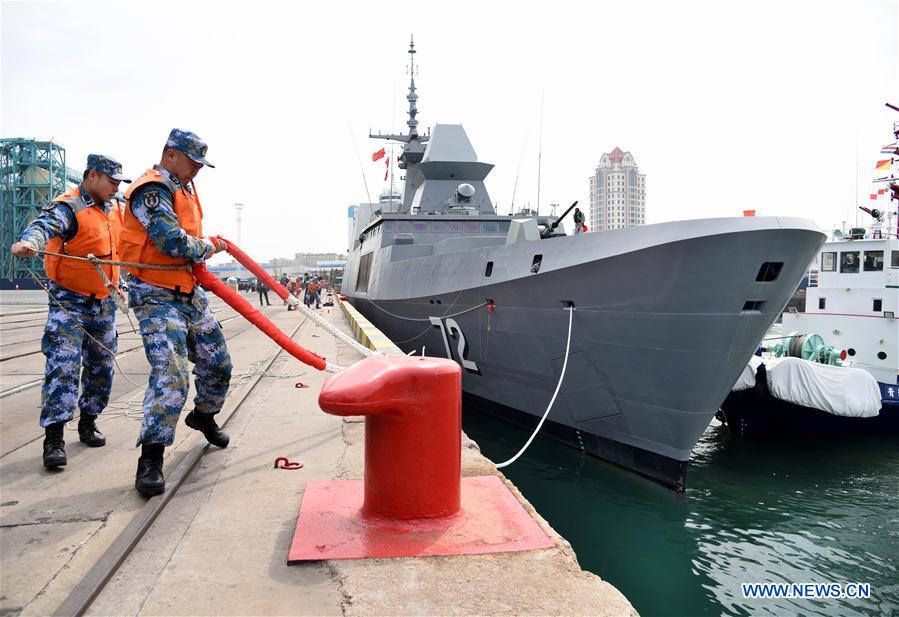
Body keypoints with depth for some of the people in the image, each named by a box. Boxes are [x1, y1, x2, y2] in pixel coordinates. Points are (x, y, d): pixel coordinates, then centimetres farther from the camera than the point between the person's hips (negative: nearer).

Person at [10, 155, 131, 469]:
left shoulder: (113, 208, 10)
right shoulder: (68, 207, -15)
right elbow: (45, 224, -38)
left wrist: (115, 284, 36)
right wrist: (29, 241, -60)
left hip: (104, 304, 8)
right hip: (69, 302, -7)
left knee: (102, 365, 13)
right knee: (63, 365, -13)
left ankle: (88, 422, 29)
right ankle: (54, 437, -8)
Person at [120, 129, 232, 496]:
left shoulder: (185, 190, 17)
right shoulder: (151, 191, -13)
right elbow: (173, 242, -23)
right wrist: (208, 248, -6)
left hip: (190, 293, 9)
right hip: (157, 296, -9)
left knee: (217, 364, 15)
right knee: (171, 372, -20)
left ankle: (204, 417, 42)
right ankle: (151, 459, -13)